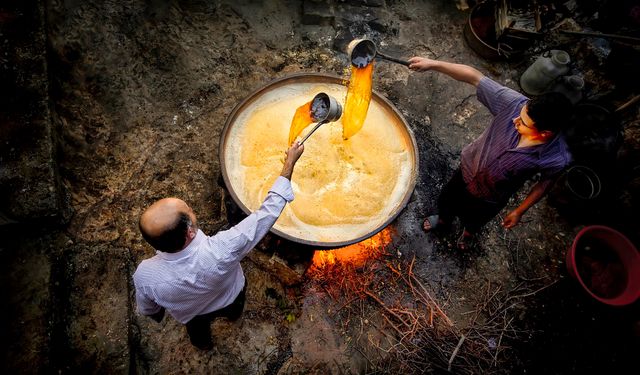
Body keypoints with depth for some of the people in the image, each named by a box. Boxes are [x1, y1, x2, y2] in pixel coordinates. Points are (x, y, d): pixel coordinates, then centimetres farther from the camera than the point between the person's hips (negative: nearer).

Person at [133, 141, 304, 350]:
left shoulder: (145, 275, -41)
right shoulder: (222, 250, -50)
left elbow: (147, 309, -16)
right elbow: (267, 213, -39)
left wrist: (158, 315, 9)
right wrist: (289, 163, -30)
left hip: (192, 315, 1)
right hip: (229, 300, -1)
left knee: (198, 331, 38)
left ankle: (203, 343, 71)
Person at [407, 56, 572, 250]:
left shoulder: (558, 158, -34)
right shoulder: (515, 103, -34)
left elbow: (545, 183, -13)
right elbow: (473, 76, -31)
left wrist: (520, 211, -2)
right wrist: (433, 64, -36)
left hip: (491, 198, -1)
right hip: (468, 170, 2)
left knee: (475, 219, 30)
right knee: (446, 200, 29)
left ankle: (469, 231, 69)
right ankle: (444, 220, 66)